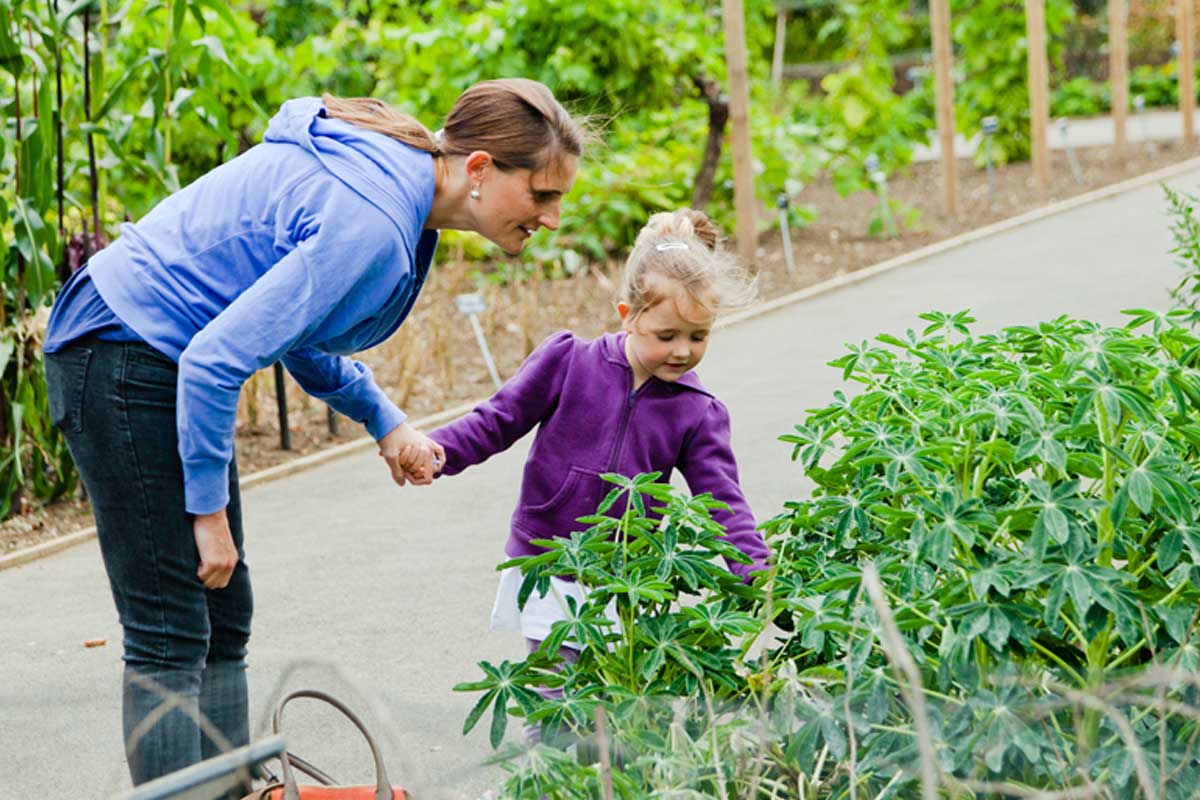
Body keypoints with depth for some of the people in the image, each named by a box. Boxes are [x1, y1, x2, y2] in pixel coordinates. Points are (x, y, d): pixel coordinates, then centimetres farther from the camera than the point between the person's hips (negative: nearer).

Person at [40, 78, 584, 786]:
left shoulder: (389, 171, 4)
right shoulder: (369, 226, -26)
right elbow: (216, 359, -27)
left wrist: (384, 420, 9)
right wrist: (209, 508, -18)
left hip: (164, 357, 10)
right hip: (120, 361, -10)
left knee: (225, 621, 11)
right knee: (171, 636, -8)